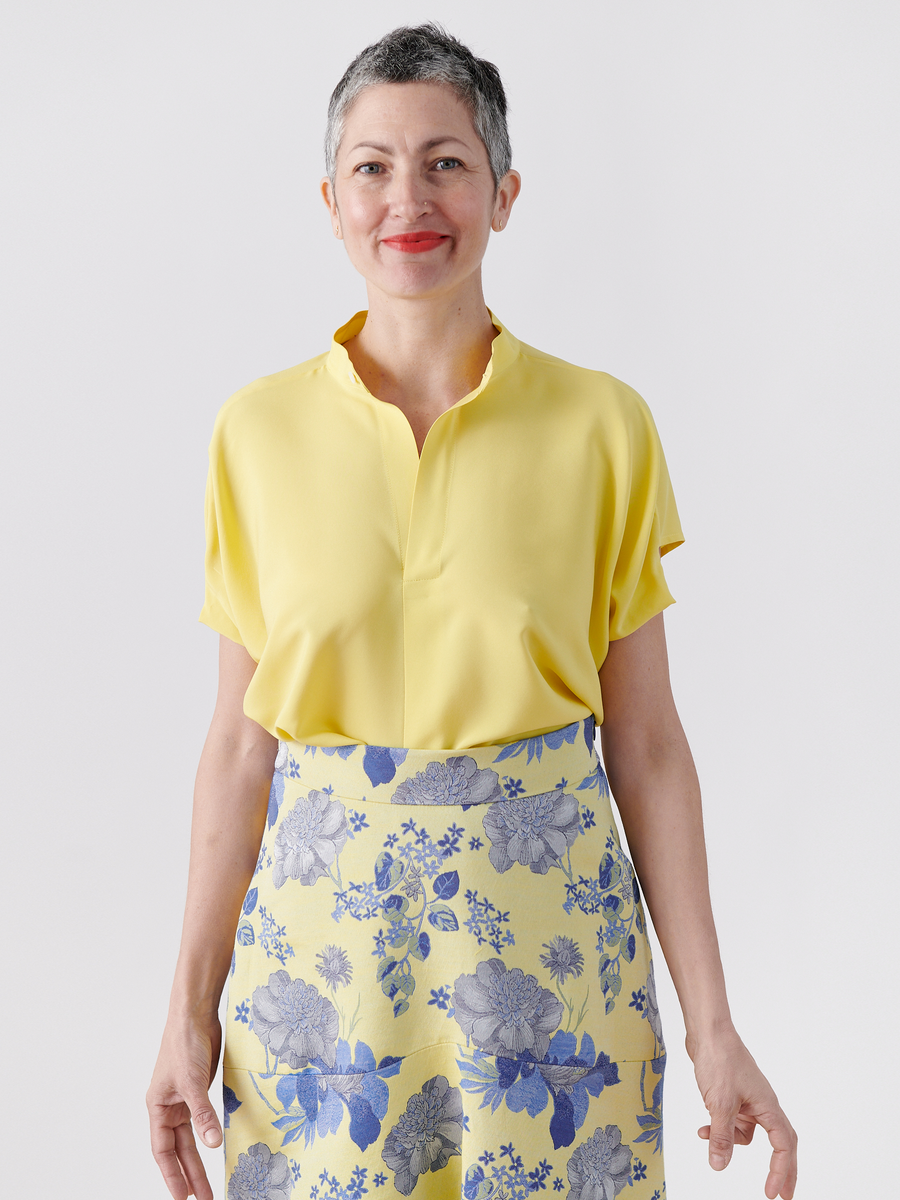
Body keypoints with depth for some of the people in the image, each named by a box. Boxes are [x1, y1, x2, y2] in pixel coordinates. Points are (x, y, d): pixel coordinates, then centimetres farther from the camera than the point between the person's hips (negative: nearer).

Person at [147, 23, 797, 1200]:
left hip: (551, 917, 0)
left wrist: (713, 1025, -3)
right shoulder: (260, 429, 0)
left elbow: (645, 742, -1)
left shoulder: (602, 424, -4)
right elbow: (241, 735, 3)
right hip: (320, 917, 1)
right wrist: (191, 1006, 1)